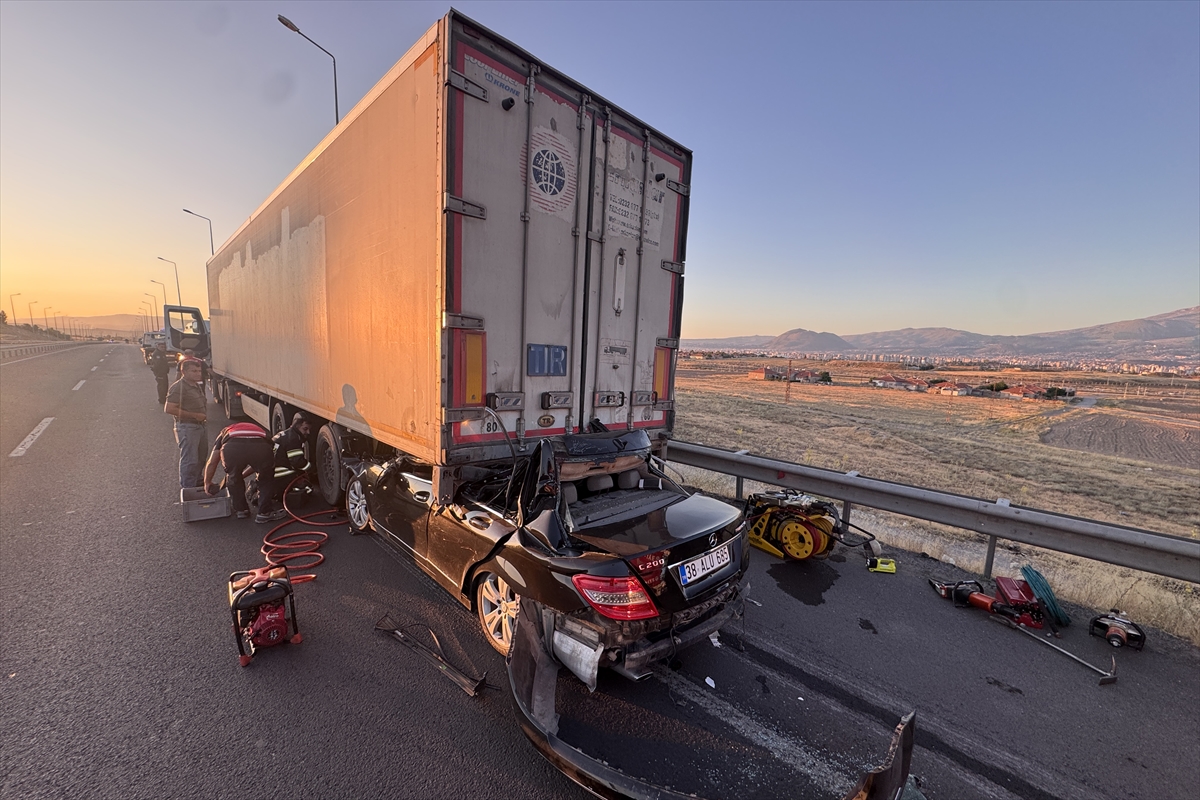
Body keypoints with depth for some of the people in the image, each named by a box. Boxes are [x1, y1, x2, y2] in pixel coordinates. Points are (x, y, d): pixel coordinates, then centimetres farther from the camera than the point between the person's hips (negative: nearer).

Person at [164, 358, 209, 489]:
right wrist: (194, 415, -20)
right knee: (189, 459, -5)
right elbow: (169, 409, -21)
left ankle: (198, 481, 36)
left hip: (200, 425, 9)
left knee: (201, 457, 20)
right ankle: (187, 488, 5)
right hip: (187, 427, -9)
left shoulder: (198, 386, 13)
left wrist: (204, 414, 12)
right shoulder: (178, 387, -15)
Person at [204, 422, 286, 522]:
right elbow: (258, 464, 50)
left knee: (233, 478, 30)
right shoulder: (260, 431, 45)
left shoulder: (225, 432, 41)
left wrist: (207, 483, 52)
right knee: (266, 479, 25)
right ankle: (265, 513, 23)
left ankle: (241, 510, 37)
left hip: (231, 448, 0)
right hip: (260, 447, 1)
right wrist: (243, 474, 63)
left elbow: (212, 462, 38)